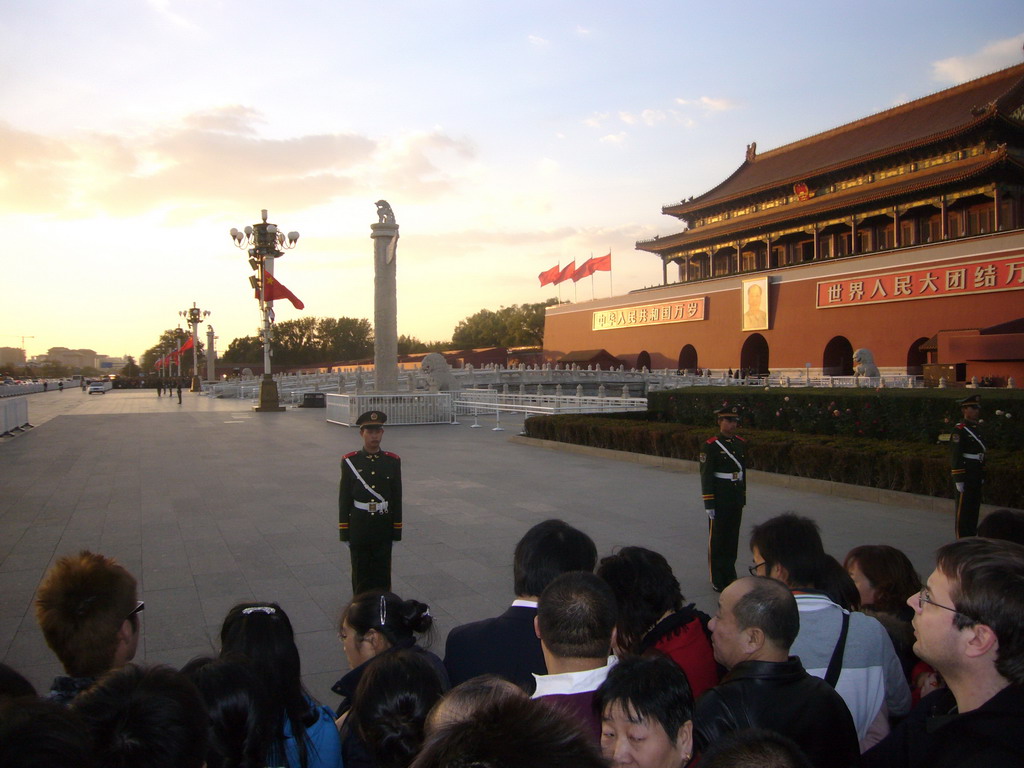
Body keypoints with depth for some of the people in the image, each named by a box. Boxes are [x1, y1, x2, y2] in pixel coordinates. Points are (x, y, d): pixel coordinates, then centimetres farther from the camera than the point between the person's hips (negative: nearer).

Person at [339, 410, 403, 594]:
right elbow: (344, 498, -1)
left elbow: (397, 498, 3)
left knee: (382, 572, 6)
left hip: (384, 527, 1)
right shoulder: (350, 461, -3)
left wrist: (397, 530, 2)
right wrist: (344, 531, -2)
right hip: (359, 526, -1)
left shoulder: (393, 461, 0)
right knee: (361, 572, 8)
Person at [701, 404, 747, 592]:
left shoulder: (741, 443, 7)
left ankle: (730, 575, 26)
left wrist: (743, 497, 16)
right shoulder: (710, 446, -12)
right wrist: (709, 504, -15)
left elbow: (743, 471, 16)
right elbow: (706, 476, -13)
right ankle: (717, 580, 14)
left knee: (733, 537, 13)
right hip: (719, 500, -6)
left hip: (736, 499, 6)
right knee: (717, 538, 5)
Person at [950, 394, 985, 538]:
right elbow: (955, 456, -17)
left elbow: (981, 453, 21)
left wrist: (982, 476, 20)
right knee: (962, 509, -2)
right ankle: (961, 540, 5)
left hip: (976, 477, 9)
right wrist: (958, 480, -19)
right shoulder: (959, 430, -13)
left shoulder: (977, 428, 14)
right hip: (965, 477, -8)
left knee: (974, 507, 14)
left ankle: (971, 537, 23)